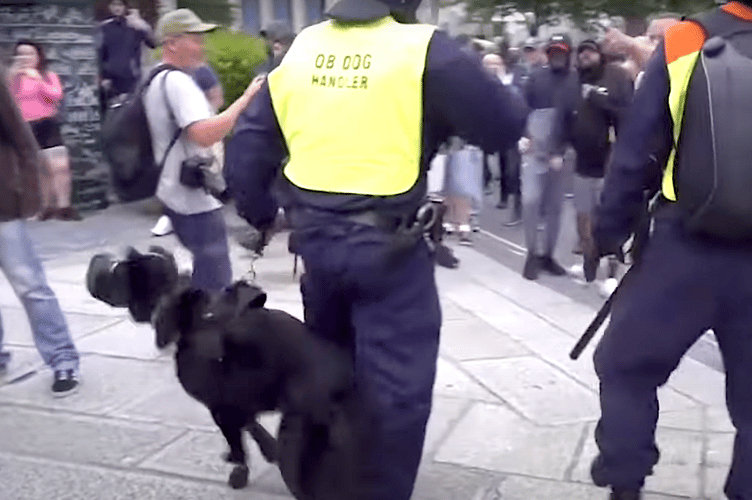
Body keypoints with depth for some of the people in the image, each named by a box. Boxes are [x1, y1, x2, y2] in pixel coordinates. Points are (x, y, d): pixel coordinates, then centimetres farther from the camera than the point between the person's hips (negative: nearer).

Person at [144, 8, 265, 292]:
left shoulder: (156, 80, 14)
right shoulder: (177, 81, -19)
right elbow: (205, 134, -32)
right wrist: (246, 98, -29)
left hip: (177, 194, 11)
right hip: (195, 199, -11)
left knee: (205, 276, 20)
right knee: (215, 284, -6)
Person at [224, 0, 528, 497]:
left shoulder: (300, 49, 7)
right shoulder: (422, 49, -10)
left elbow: (248, 149, 9)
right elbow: (504, 125, -8)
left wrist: (259, 214, 22)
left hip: (315, 237, 7)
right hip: (389, 246, -6)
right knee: (398, 385, 7)